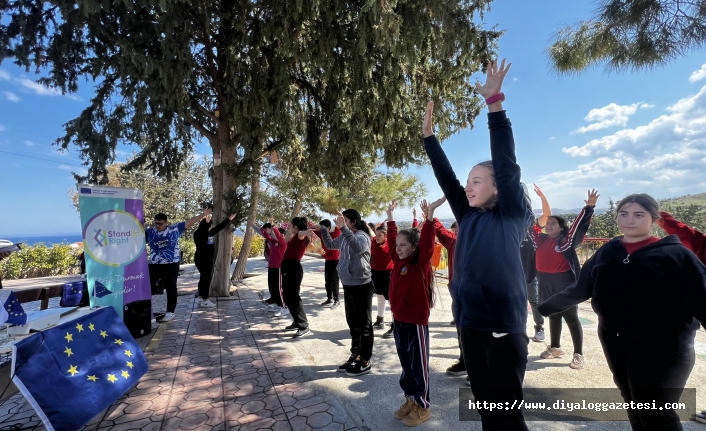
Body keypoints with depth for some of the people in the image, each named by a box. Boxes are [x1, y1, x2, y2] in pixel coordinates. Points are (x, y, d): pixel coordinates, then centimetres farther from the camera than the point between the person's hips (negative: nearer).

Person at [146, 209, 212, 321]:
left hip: (171, 265, -3)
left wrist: (203, 214, -4)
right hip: (154, 265, 3)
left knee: (171, 288, 4)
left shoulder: (175, 228, -2)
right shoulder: (149, 232, 5)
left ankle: (170, 312, 15)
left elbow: (190, 222, -2)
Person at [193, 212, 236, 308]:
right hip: (201, 259, -9)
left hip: (208, 259, 9)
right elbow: (202, 230, -35)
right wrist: (206, 222, -50)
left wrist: (229, 219, 23)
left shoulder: (210, 232, 9)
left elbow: (220, 227, 18)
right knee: (206, 278, -8)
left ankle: (203, 299, 18)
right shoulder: (198, 233, -12)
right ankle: (204, 300, -2)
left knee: (205, 278, 12)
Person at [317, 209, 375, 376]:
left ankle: (365, 362, 17)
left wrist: (343, 228, -45)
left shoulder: (362, 236, -17)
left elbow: (358, 248, -40)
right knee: (352, 322, 18)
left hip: (362, 285, -8)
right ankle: (355, 356, 34)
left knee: (364, 324, 4)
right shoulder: (343, 237, 5)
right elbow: (330, 244, 22)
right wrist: (322, 230, 12)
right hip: (348, 285, 9)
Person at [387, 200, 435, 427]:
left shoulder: (421, 263, -13)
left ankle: (423, 406, 23)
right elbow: (392, 239, 12)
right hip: (399, 320, 7)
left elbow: (427, 243, -28)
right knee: (406, 363, 18)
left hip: (416, 322, -7)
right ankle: (410, 399, 34)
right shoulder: (398, 260, 5)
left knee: (419, 365, 8)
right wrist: (390, 216, 12)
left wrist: (429, 218, -36)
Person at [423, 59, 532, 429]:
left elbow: (506, 164, -14)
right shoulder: (468, 217, 8)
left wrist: (494, 103, -17)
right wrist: (429, 135, 8)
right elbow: (446, 178, 10)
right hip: (469, 322, 6)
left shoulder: (511, 216, -5)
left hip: (503, 325, -5)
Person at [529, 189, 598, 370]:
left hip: (563, 282, -5)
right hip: (545, 283, 5)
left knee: (571, 317, 4)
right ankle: (555, 347, 31)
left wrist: (589, 207, -26)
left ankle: (578, 354, 13)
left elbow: (579, 225, -16)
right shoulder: (540, 238, 7)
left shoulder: (567, 239, -6)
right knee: (553, 315, 18)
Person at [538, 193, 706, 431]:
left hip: (662, 349, -4)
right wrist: (543, 306, 13)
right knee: (634, 407, 19)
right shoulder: (607, 252, 3)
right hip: (615, 345, 4)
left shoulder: (676, 254, -8)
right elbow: (580, 289, 10)